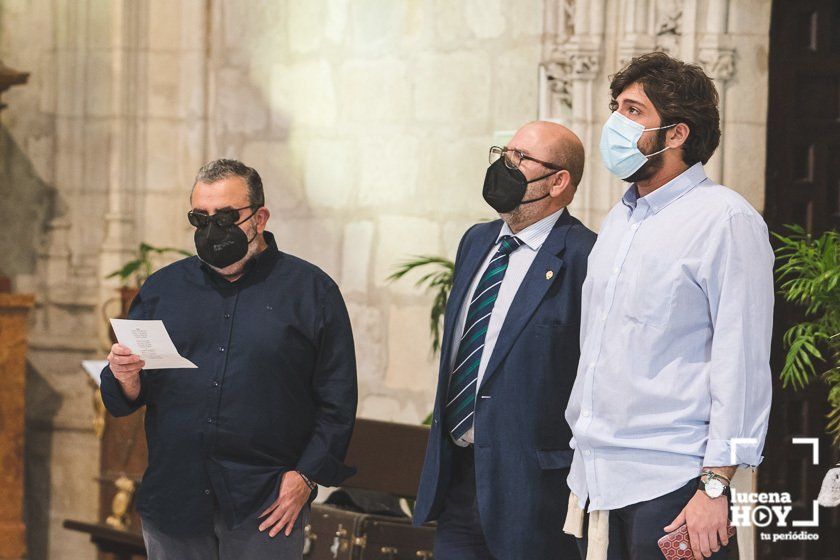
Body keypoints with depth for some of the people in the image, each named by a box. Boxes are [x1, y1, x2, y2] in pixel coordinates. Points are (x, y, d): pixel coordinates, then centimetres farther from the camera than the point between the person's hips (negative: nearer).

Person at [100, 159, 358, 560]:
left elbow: (337, 403, -1)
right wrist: (125, 379, -9)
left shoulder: (311, 290, 4)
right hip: (172, 502, 3)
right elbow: (122, 401, 13)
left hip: (265, 506, -3)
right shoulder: (163, 287, 13)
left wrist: (306, 477, -10)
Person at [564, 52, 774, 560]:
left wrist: (716, 486, -17)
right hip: (597, 478, 7)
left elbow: (742, 362, -13)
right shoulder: (619, 220, 17)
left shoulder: (725, 219, -8)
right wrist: (582, 447, 17)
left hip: (670, 481, -7)